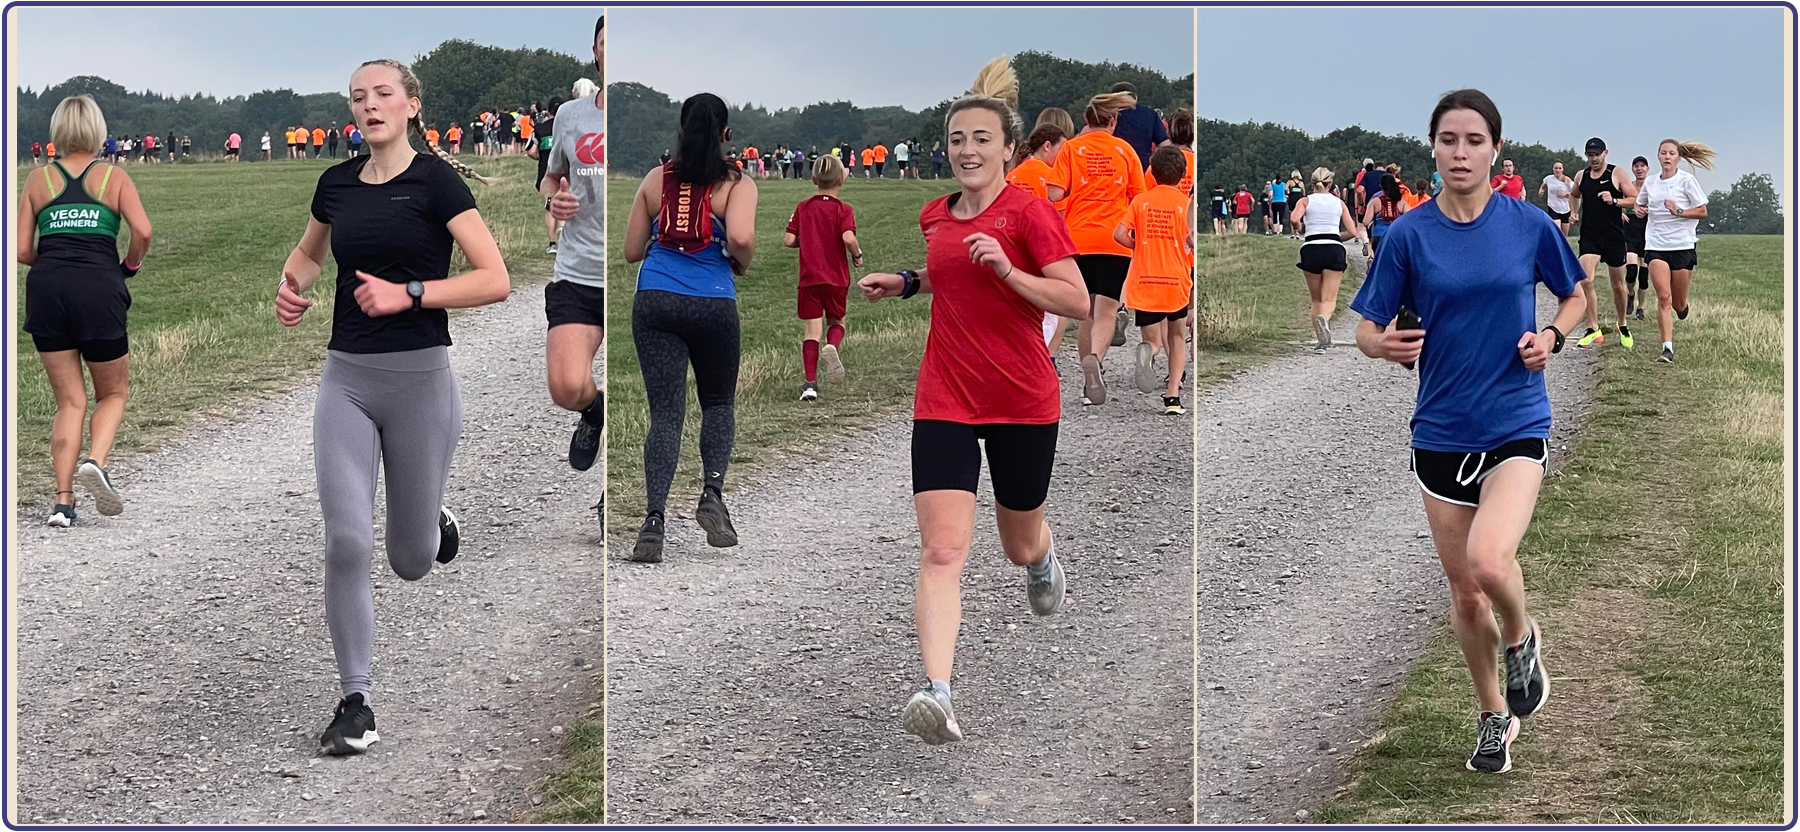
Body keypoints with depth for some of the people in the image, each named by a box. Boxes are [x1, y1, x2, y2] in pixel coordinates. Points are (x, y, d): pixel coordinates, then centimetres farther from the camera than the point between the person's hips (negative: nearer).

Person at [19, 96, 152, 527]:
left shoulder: (39, 179, 11)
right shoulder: (113, 176, 8)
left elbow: (22, 251, 5)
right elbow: (142, 231, -8)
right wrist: (131, 265, 10)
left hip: (47, 291, 2)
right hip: (99, 290, -2)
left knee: (69, 401, 10)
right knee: (113, 394, 16)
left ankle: (63, 500, -1)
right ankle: (95, 461, -12)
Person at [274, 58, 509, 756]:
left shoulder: (435, 180, -6)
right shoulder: (337, 183, 8)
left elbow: (495, 280, -11)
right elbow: (310, 251, 28)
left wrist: (408, 293, -18)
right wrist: (291, 287, 7)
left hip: (420, 378, -3)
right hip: (346, 379, 3)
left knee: (411, 561, 7)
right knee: (346, 543, -10)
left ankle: (435, 525, 46)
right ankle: (355, 704, 1)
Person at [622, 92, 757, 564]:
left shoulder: (656, 181, 8)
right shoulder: (737, 184, 0)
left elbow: (631, 252, 10)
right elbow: (740, 238, -18)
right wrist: (741, 266, 3)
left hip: (655, 301, 2)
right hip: (713, 304, -1)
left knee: (665, 412, 1)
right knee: (718, 403, 20)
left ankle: (654, 517, -14)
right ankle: (712, 492, -1)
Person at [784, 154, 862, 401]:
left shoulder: (803, 208, 2)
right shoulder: (844, 209, -5)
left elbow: (789, 240, -4)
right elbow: (848, 237, -21)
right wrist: (857, 254, -2)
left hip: (809, 278, 1)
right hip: (837, 278, -1)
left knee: (811, 330, 2)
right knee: (836, 322, 18)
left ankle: (810, 383, -7)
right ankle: (833, 346, -17)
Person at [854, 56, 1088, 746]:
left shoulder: (1028, 212, -10)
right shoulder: (936, 216, 7)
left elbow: (1078, 302, -15)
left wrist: (1008, 271, -26)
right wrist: (908, 283, 12)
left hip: (1023, 403, -3)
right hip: (945, 400, 3)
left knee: (1020, 545, 18)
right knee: (942, 551, -15)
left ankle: (1042, 556, 58)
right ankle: (936, 694, -25)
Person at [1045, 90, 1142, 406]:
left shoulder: (1071, 148, 3)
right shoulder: (1124, 149, 6)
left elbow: (1054, 194, -8)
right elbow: (1139, 198, 8)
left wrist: (1077, 190, 13)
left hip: (1078, 238, 1)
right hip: (1115, 240, -1)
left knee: (1085, 312, 14)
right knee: (1106, 312, -6)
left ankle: (1089, 380, 20)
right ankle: (1095, 358, -34)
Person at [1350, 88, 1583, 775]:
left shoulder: (1530, 225, -3)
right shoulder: (1409, 234, -3)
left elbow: (1574, 295, 14)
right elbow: (1367, 330, 2)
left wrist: (1550, 337, -7)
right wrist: (1386, 344, -21)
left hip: (1516, 425, -2)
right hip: (1440, 431, 2)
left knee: (1489, 561, -25)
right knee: (1463, 588, 10)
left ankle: (1520, 638, 10)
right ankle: (1493, 716, 32)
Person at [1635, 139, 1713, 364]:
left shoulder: (1687, 181, -4)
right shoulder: (1650, 184, 7)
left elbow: (1702, 211, -2)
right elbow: (1640, 204, 25)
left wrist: (1679, 212, -17)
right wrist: (1639, 210, 1)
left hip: (1682, 246, -2)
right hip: (1656, 247, 2)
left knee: (1678, 303, 5)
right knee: (1663, 296, -15)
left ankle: (1681, 308, 44)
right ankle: (1667, 348, -16)